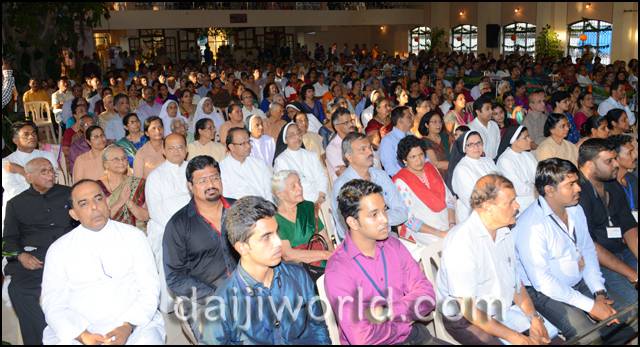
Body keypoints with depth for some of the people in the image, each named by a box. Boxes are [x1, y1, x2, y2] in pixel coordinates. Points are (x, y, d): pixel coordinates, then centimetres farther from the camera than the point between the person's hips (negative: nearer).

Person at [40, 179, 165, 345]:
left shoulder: (133, 236, 4)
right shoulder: (58, 250, 5)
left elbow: (149, 288, -1)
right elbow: (54, 304, 0)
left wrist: (128, 326, -15)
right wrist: (82, 335, -17)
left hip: (134, 324, -1)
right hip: (80, 329, 1)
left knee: (148, 339, -29)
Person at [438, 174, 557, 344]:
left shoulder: (504, 232, 5)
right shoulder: (461, 242, -23)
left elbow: (515, 282, 13)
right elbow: (467, 309, -23)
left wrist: (534, 317, -3)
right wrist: (517, 339, -21)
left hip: (507, 310, 8)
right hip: (468, 321, -7)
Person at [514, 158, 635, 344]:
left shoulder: (575, 209, 1)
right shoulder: (531, 225, -25)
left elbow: (588, 250, 10)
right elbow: (542, 280, -25)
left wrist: (599, 292, -4)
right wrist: (590, 306, -22)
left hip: (580, 283, 7)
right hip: (545, 292, -7)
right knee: (586, 333, -24)